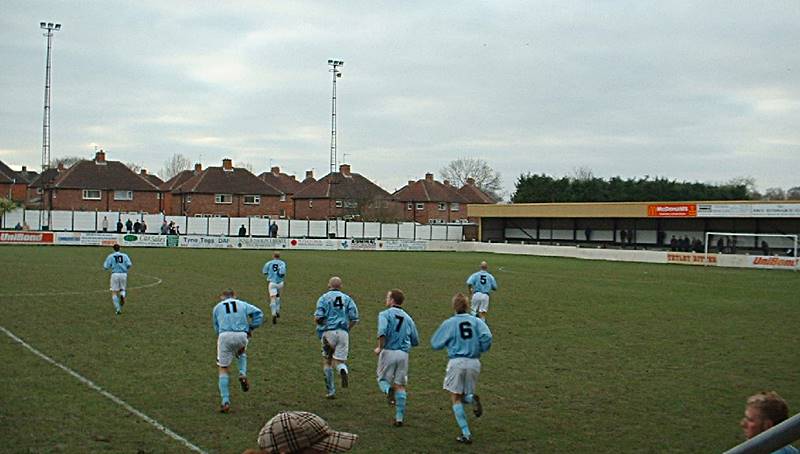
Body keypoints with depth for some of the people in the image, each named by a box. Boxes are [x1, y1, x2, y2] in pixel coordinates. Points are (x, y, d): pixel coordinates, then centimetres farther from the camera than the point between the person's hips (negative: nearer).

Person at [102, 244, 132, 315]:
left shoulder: (110, 256, 3)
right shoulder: (124, 255, 7)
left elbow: (106, 266, -3)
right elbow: (129, 264, -5)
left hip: (115, 274, -2)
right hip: (123, 274, 2)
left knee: (114, 293, 7)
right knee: (122, 289, 22)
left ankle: (118, 309, -6)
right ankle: (122, 296, -15)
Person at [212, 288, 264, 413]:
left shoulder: (217, 307, 22)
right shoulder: (242, 304, 21)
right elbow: (258, 313, 6)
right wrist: (251, 328, 11)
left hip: (224, 336, -1)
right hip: (241, 336, 1)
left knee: (223, 369, 9)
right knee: (241, 353, 35)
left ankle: (225, 402, 0)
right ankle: (242, 374, 7)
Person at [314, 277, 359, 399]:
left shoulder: (324, 297, 2)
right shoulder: (347, 298, 10)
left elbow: (318, 317, -8)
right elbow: (354, 319, 4)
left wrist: (319, 323, 14)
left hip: (328, 332, -1)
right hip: (343, 333, 2)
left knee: (327, 361, 15)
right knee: (338, 361, 7)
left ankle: (331, 391, 14)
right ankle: (343, 370, -30)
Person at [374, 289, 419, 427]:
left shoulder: (385, 314, 0)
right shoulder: (408, 318, 15)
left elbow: (382, 331, -20)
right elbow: (415, 341, 16)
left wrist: (380, 347, -8)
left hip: (388, 352, -3)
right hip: (403, 354, 4)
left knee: (382, 379, 14)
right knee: (400, 385, 9)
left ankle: (389, 390, -21)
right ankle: (399, 418, 7)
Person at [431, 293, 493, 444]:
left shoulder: (449, 323, -1)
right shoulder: (476, 321, 4)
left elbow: (435, 344, 3)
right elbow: (487, 336, -11)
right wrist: (481, 350, 7)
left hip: (457, 362, -3)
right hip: (474, 362, 3)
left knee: (456, 399, 7)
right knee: (463, 395, 21)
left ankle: (466, 434, -3)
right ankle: (472, 399, -16)